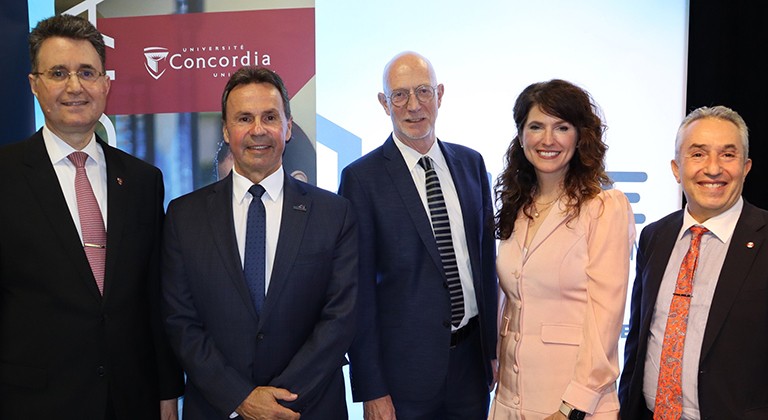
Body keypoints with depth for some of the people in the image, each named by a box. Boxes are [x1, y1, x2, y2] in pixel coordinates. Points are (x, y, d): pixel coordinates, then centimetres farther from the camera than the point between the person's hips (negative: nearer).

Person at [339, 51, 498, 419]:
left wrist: (495, 346, 9)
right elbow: (359, 290, -10)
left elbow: (486, 258, 10)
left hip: (472, 357, 5)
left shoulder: (471, 163, 5)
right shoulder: (361, 178, -10)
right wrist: (370, 390, -11)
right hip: (404, 366, -4)